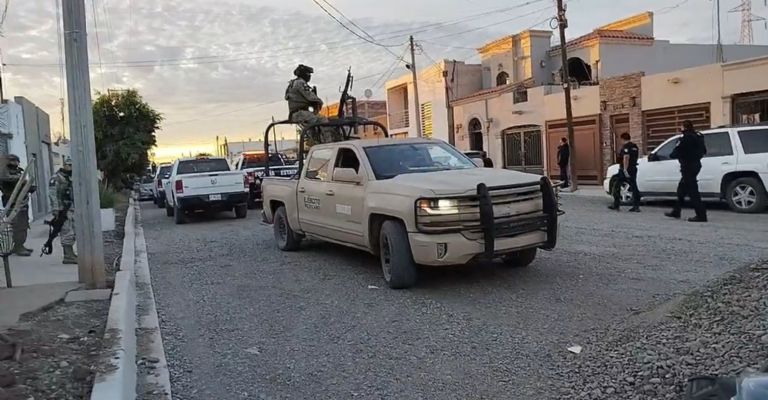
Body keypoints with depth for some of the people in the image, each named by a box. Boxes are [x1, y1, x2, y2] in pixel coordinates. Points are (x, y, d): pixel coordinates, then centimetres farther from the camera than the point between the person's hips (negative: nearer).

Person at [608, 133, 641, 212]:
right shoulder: (635, 147, 12)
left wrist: (625, 169, -27)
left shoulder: (625, 147, -14)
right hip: (633, 169, 8)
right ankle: (636, 206, 1)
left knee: (616, 187, 4)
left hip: (624, 170, -8)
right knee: (634, 188, 6)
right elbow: (637, 156, 21)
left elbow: (626, 158, -24)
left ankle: (616, 205, 7)